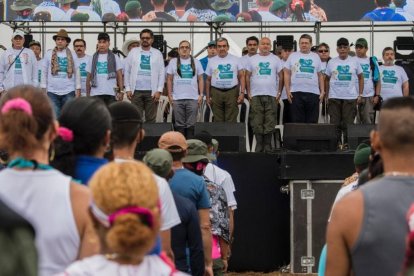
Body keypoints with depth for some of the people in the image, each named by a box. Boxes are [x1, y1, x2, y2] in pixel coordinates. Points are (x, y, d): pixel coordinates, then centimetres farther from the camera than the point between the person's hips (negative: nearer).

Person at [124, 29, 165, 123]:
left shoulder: (157, 53, 7)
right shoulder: (133, 52, 9)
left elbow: (162, 73, 3)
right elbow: (126, 71, 7)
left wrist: (159, 90, -6)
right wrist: (128, 89, 0)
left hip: (152, 91, 0)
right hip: (136, 91, 0)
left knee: (151, 119, 1)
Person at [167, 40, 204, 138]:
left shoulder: (196, 62, 10)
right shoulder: (173, 62, 8)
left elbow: (200, 80, 10)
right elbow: (169, 80, 8)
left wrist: (201, 95, 0)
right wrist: (170, 95, 1)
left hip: (193, 98, 0)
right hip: (177, 99, 0)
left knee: (191, 124, -1)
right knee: (179, 125, 1)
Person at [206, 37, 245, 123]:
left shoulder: (236, 60, 6)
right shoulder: (212, 61, 11)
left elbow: (241, 77, 5)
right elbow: (208, 80, 14)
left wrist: (242, 93, -5)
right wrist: (208, 96, 10)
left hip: (232, 92, -2)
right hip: (216, 92, 2)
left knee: (231, 121, -4)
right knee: (218, 120, 3)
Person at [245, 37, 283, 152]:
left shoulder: (276, 59, 9)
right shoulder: (252, 59, 10)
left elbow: (280, 76, 9)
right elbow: (247, 76, 11)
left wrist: (279, 92, 2)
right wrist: (248, 93, 3)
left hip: (271, 95, 0)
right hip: (256, 95, 1)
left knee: (270, 122, -3)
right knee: (257, 122, -1)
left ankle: (267, 145, 2)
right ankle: (259, 146, 3)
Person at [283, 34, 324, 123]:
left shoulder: (316, 57, 13)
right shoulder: (293, 56, 9)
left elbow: (320, 76, 14)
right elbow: (286, 74, 7)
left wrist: (322, 91, 5)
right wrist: (287, 90, -3)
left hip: (313, 93, 1)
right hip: (296, 93, -1)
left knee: (312, 122, 1)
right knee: (297, 121, -1)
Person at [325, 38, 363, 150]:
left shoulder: (354, 61, 6)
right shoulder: (332, 62, 7)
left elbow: (360, 78, 10)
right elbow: (327, 79, 12)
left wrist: (360, 95, 3)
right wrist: (326, 95, 4)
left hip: (350, 97, -1)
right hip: (334, 97, 1)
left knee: (348, 122, -1)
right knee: (335, 122, 1)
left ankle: (347, 143, 5)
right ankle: (337, 143, 7)